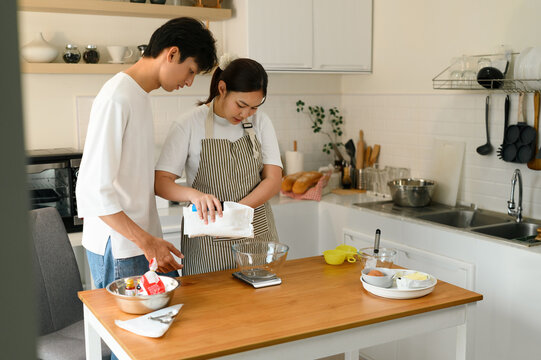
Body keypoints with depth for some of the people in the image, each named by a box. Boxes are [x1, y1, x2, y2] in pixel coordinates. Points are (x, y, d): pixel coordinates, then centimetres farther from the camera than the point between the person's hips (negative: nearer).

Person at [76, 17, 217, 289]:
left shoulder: (140, 95, 12)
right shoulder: (116, 98, -17)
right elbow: (92, 189, -21)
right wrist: (147, 241, -21)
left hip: (146, 241, 9)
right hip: (119, 248, -9)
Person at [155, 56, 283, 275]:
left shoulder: (260, 122, 3)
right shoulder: (190, 125, -8)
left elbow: (273, 181, -3)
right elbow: (161, 183, -11)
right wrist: (194, 194, -32)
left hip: (258, 232, 3)